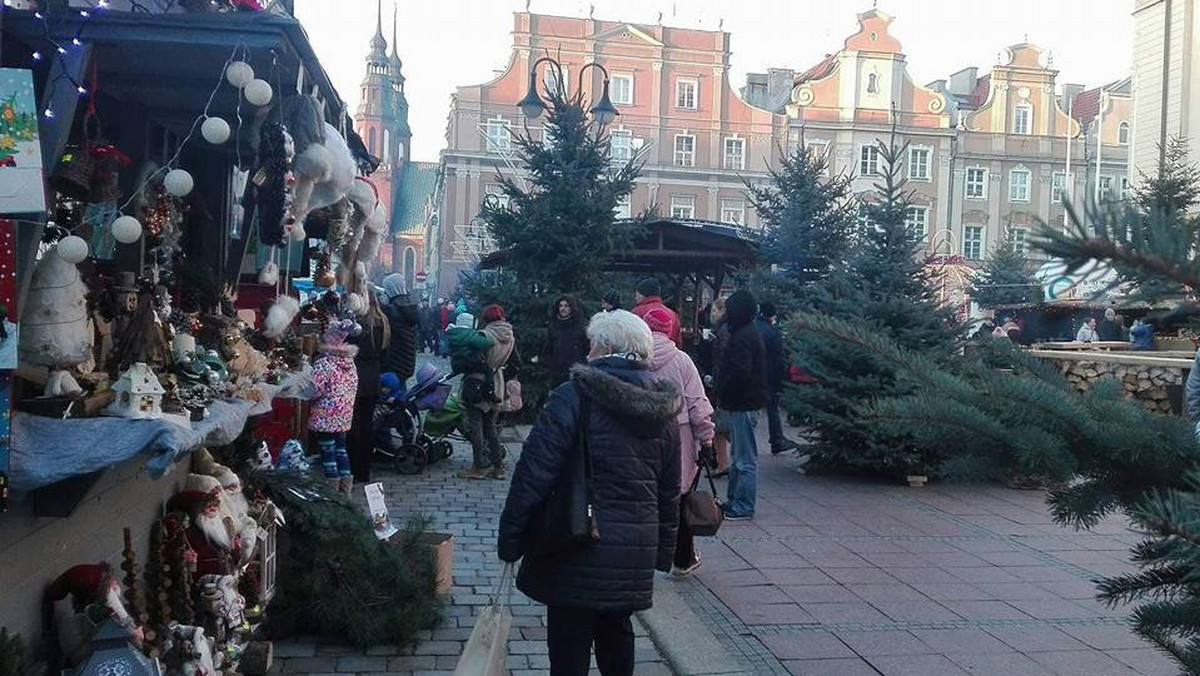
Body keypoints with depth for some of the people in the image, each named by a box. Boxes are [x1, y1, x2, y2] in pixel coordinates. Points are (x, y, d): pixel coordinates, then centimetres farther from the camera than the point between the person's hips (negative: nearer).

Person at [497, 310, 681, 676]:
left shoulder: (574, 396, -14)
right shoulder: (663, 410, 6)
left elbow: (534, 474, -16)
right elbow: (669, 492, 13)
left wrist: (510, 538, -8)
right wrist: (663, 550, 22)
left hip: (579, 552, -6)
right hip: (635, 555, 6)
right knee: (616, 633, 23)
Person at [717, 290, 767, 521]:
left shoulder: (743, 337, -17)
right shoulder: (749, 332, 15)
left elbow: (740, 373, -24)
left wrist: (723, 392, -11)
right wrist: (721, 383, 13)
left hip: (743, 405, -11)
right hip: (744, 403, 11)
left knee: (745, 459, -4)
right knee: (739, 456, 17)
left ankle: (743, 507, 1)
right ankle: (735, 501, 25)